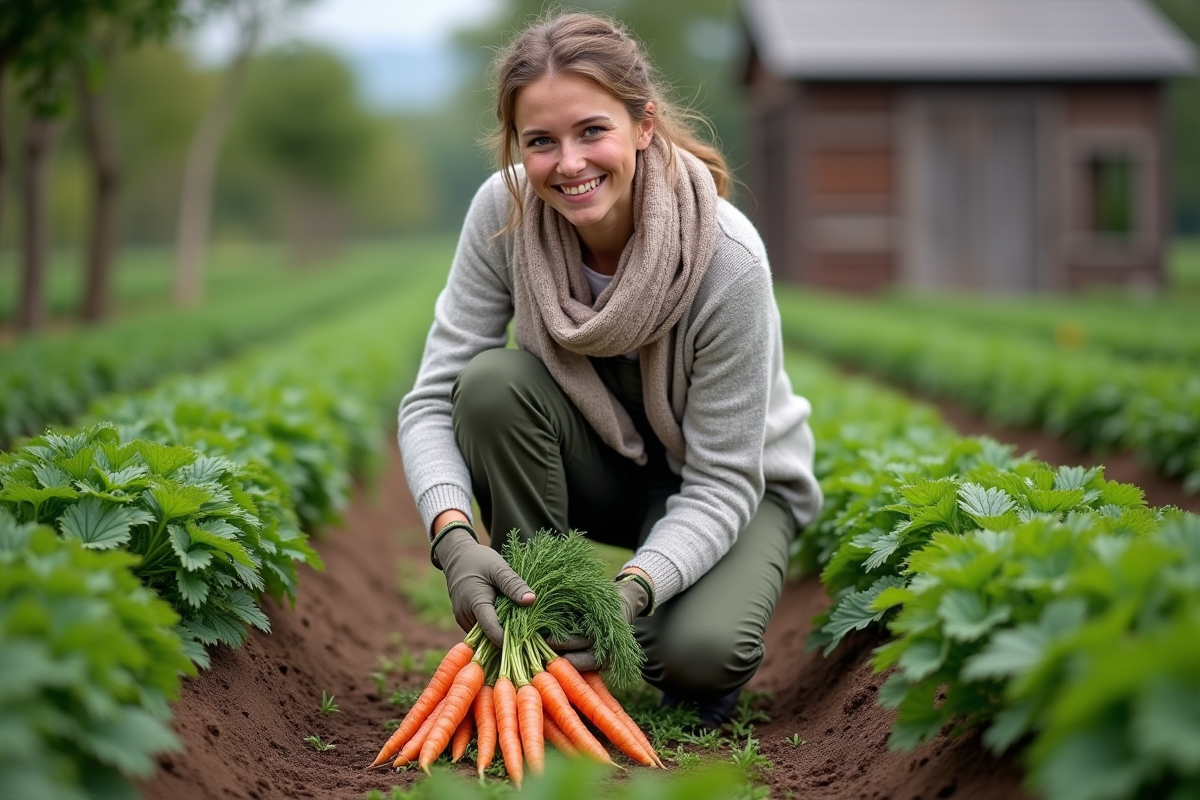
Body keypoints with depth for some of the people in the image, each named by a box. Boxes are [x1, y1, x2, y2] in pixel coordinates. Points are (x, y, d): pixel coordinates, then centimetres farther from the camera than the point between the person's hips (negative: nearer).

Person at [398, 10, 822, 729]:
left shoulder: (728, 260, -31)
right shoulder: (504, 211, -21)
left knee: (699, 655, -33)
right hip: (597, 466, 4)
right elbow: (433, 400, -19)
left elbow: (724, 480, -26)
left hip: (729, 487, -3)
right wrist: (453, 534, -38)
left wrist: (634, 589, -42)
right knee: (493, 380, -28)